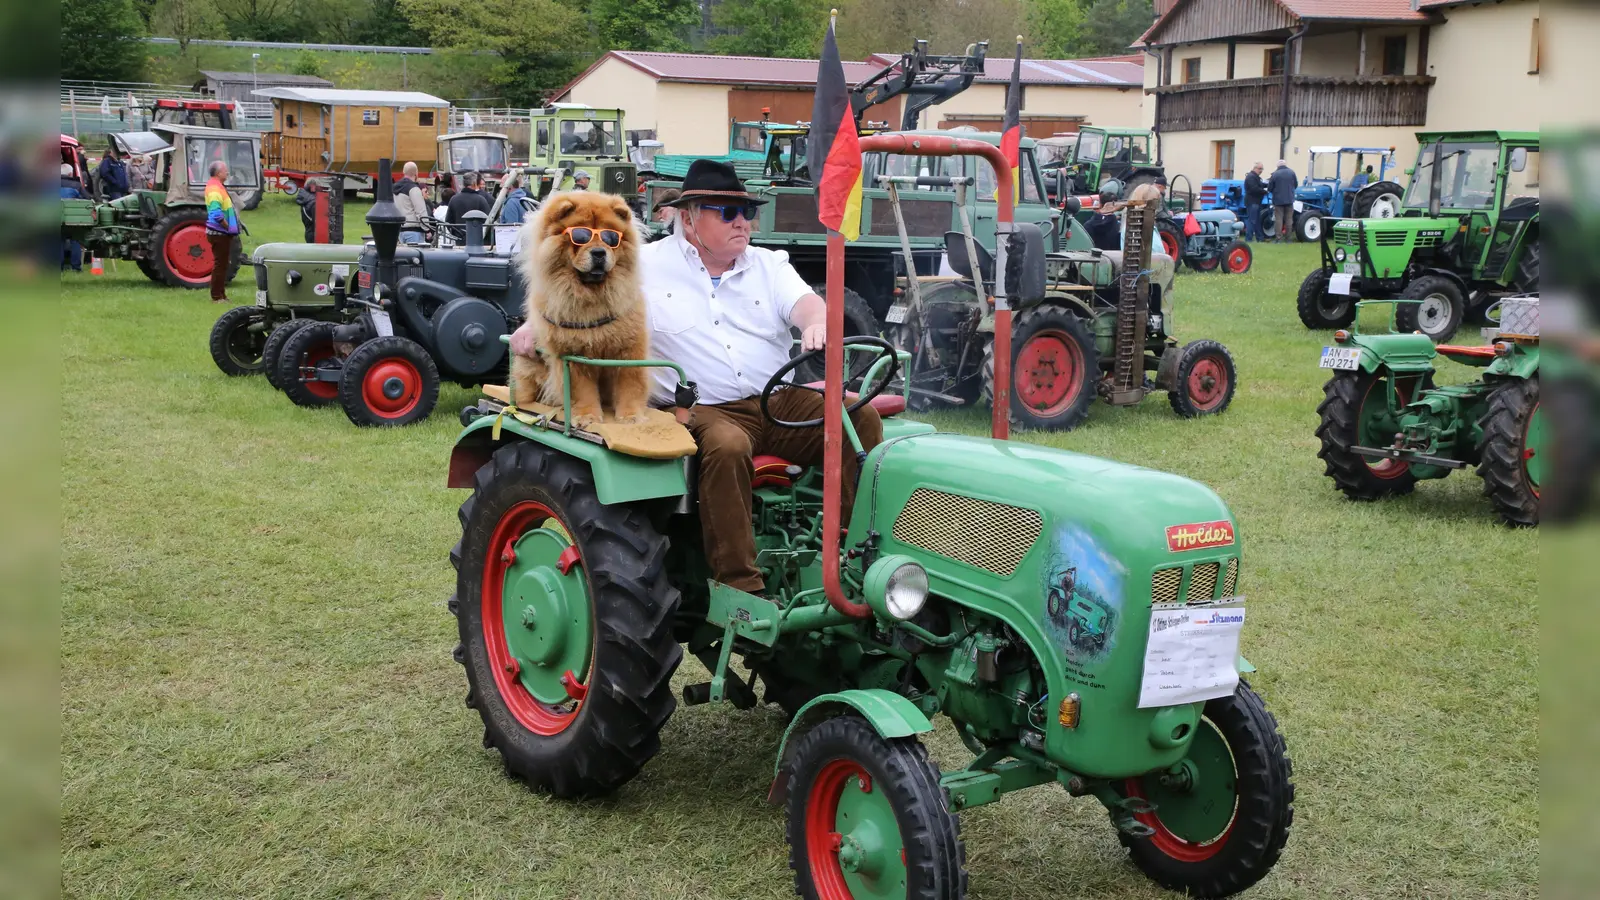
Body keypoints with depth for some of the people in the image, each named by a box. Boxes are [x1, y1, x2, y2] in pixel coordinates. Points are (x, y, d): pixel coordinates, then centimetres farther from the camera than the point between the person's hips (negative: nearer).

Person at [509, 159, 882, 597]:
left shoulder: (770, 265, 17)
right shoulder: (649, 264, 8)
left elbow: (804, 302, 0)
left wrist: (817, 324, -26)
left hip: (779, 400, 4)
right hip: (704, 409, -4)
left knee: (859, 415, -20)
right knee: (727, 446, -38)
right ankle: (741, 587, -34)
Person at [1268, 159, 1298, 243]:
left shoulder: (1275, 174, -7)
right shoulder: (1291, 172, 1)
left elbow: (1269, 188, -3)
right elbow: (1296, 185, 11)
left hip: (1278, 200, -2)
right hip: (1289, 199, 2)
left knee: (1278, 219, 0)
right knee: (1289, 219, 8)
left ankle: (1279, 238, -6)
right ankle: (1287, 238, 10)